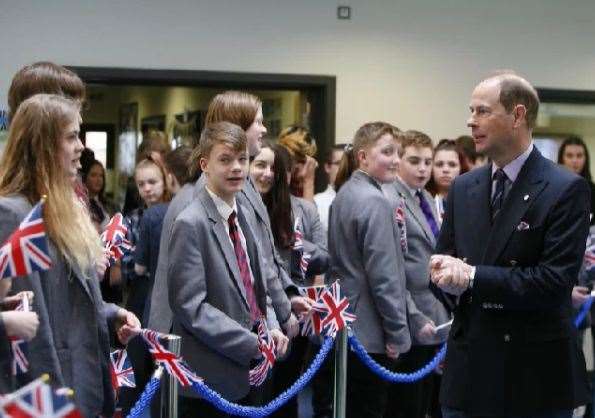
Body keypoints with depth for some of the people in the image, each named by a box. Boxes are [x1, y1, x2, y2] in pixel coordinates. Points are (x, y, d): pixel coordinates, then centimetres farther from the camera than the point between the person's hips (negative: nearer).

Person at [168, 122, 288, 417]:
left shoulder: (242, 215, 11)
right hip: (211, 377, -7)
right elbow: (191, 307, -18)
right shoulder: (191, 224, -13)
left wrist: (270, 327, 1)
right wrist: (251, 344, -18)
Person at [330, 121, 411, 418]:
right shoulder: (374, 201, -18)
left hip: (346, 325, 9)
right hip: (370, 332, -9)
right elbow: (384, 275, -20)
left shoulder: (345, 193, 10)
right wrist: (397, 332, -14)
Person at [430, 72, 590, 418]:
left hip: (535, 376, -5)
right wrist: (449, 276, -12)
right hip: (469, 372, 5)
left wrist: (472, 277, -17)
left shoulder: (567, 189, -9)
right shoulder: (463, 188, 10)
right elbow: (443, 259, 12)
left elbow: (555, 280, -17)